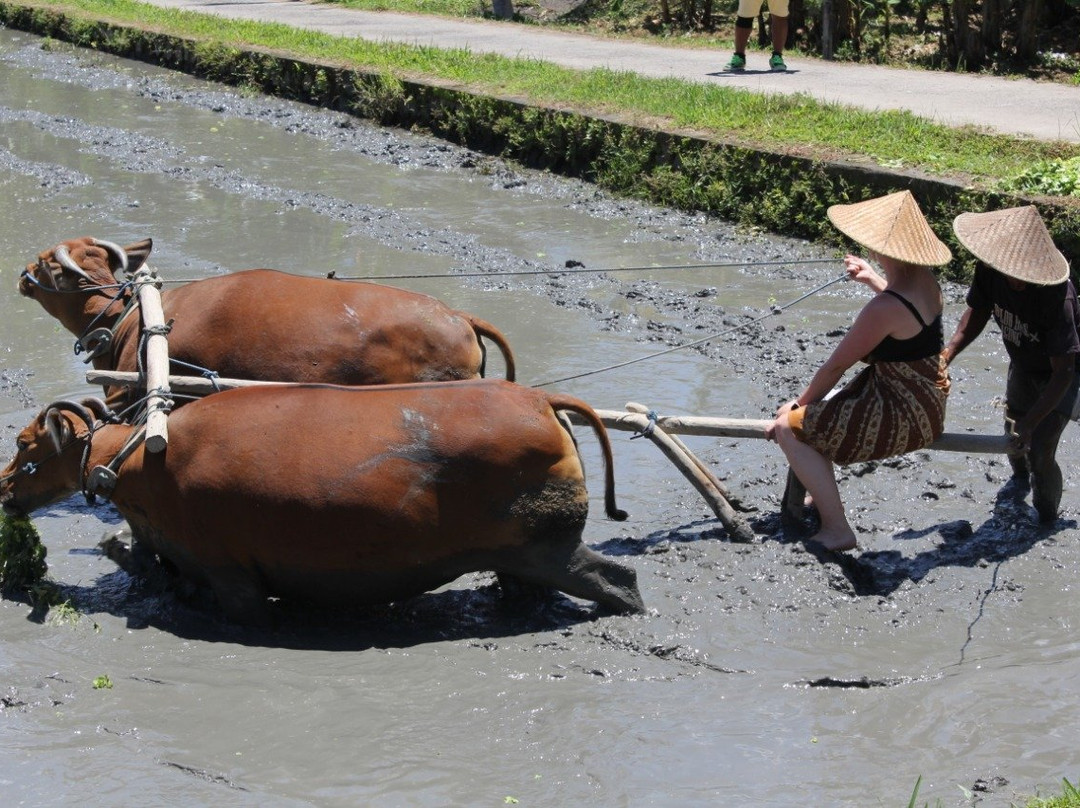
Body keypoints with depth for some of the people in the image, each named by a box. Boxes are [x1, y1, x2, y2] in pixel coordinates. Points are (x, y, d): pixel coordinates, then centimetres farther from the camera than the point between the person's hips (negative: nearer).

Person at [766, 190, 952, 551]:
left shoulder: (883, 309, -28)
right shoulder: (925, 281, -2)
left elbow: (836, 365, -17)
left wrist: (798, 404, -3)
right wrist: (872, 279, 35)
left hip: (905, 418, -10)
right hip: (928, 402, 10)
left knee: (791, 428, -7)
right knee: (817, 406, 22)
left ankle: (837, 530, -4)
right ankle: (822, 498, 31)